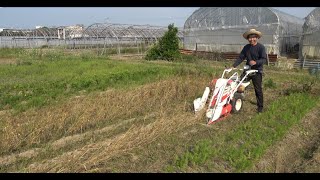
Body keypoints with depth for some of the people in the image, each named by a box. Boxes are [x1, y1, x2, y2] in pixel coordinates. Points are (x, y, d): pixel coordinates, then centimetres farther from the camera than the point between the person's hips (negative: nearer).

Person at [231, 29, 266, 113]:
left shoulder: (261, 47, -9)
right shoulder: (246, 47, 8)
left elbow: (264, 59, -15)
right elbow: (240, 58, 7)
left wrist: (255, 62, -34)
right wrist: (233, 66, -3)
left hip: (257, 71, -5)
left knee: (258, 90, 2)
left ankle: (260, 107, 16)